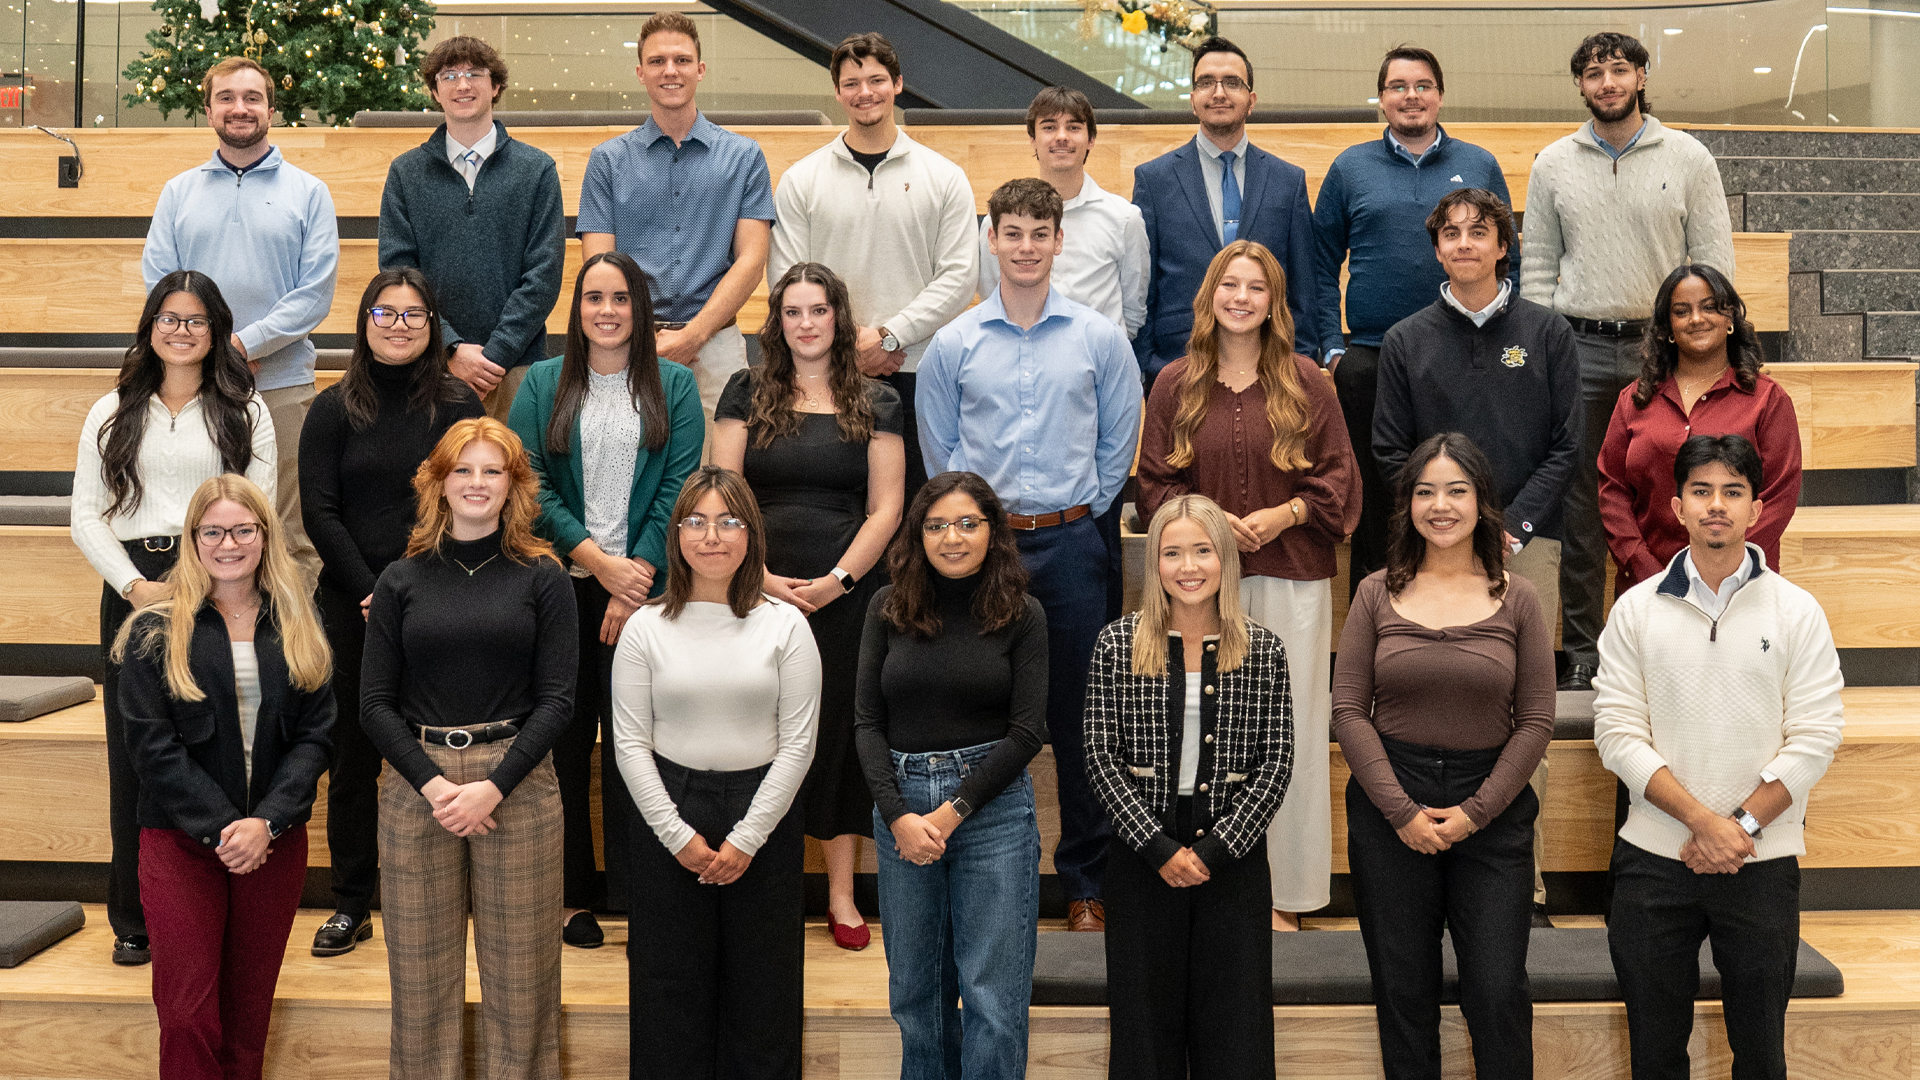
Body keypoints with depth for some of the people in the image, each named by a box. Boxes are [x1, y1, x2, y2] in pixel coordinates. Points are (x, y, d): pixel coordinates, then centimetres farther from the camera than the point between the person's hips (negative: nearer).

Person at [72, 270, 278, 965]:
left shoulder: (247, 413, 10)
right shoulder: (113, 413, 15)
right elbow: (86, 514, 9)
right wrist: (136, 586, -6)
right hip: (132, 588, 2)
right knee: (134, 754, 1)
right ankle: (135, 920, 12)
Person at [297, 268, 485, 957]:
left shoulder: (459, 406, 3)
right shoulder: (335, 409, 5)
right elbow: (320, 512, 1)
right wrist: (370, 592, -10)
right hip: (354, 605, 1)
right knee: (354, 751, 6)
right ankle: (351, 902, 17)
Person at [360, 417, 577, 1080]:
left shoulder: (541, 577, 4)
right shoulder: (401, 582, 7)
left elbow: (556, 699, -1)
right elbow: (375, 704, 4)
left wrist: (492, 787, -12)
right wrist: (434, 784, -10)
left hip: (516, 783, -1)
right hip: (418, 784, 1)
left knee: (518, 967, 2)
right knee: (421, 970, 6)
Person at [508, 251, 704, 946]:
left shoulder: (675, 387, 7)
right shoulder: (543, 383, 9)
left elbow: (678, 490, -1)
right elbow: (530, 484, 0)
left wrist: (635, 576, -11)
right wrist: (600, 562, -10)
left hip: (643, 587, -1)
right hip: (561, 584, 1)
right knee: (565, 738, 4)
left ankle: (639, 897, 5)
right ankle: (572, 895, 14)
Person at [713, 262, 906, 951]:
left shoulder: (875, 402, 8)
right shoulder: (748, 393, 8)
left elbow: (885, 508, 3)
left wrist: (838, 580, -9)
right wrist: (759, 576, -9)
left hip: (847, 593, 0)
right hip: (760, 590, 0)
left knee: (840, 727, 3)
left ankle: (841, 892, 12)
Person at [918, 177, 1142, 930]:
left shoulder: (1099, 338, 3)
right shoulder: (954, 343, 3)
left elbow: (1119, 441, 10)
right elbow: (940, 449, 11)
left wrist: (1079, 513, 6)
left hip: (1070, 542, 0)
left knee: (1079, 713, 4)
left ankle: (1086, 881, 15)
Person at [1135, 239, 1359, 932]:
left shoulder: (1306, 384, 4)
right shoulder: (1176, 385, 6)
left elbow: (1339, 479, 5)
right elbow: (1154, 483, 7)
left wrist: (1281, 516, -10)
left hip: (1292, 576, 0)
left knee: (1291, 730, 1)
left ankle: (1286, 898, 11)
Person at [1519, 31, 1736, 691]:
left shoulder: (1688, 158, 3)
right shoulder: (1553, 164, 7)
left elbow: (1714, 260, 3)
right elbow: (1537, 266, 9)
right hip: (1578, 347, 1)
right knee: (1581, 501, 4)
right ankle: (1582, 647, 11)